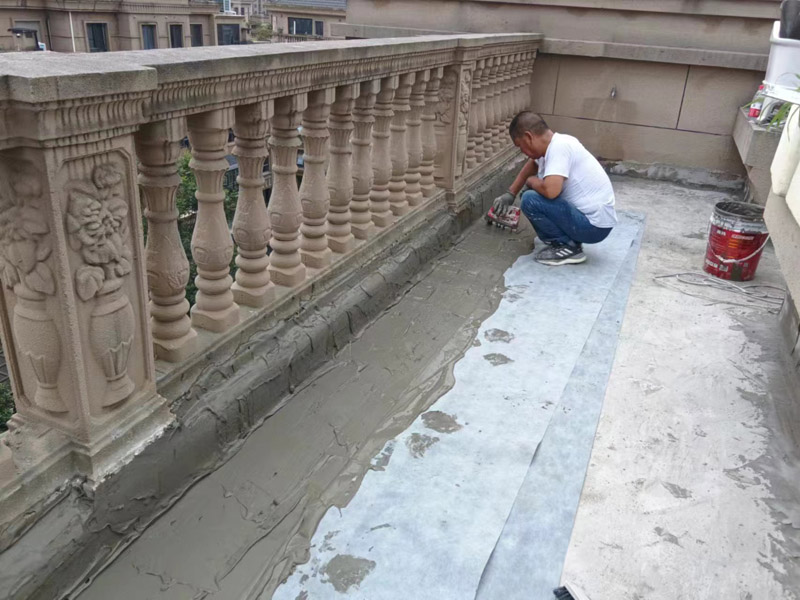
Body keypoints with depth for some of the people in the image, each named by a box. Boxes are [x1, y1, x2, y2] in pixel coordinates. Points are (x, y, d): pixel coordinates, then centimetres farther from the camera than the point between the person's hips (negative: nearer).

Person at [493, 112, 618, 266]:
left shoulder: (559, 146, -22)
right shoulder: (552, 144, 5)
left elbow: (550, 190, -35)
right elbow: (532, 165, 28)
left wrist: (531, 181, -12)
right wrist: (510, 194, 27)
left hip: (594, 225, -10)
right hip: (589, 215, 10)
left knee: (530, 200, -19)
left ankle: (568, 247, -5)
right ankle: (570, 240, 13)